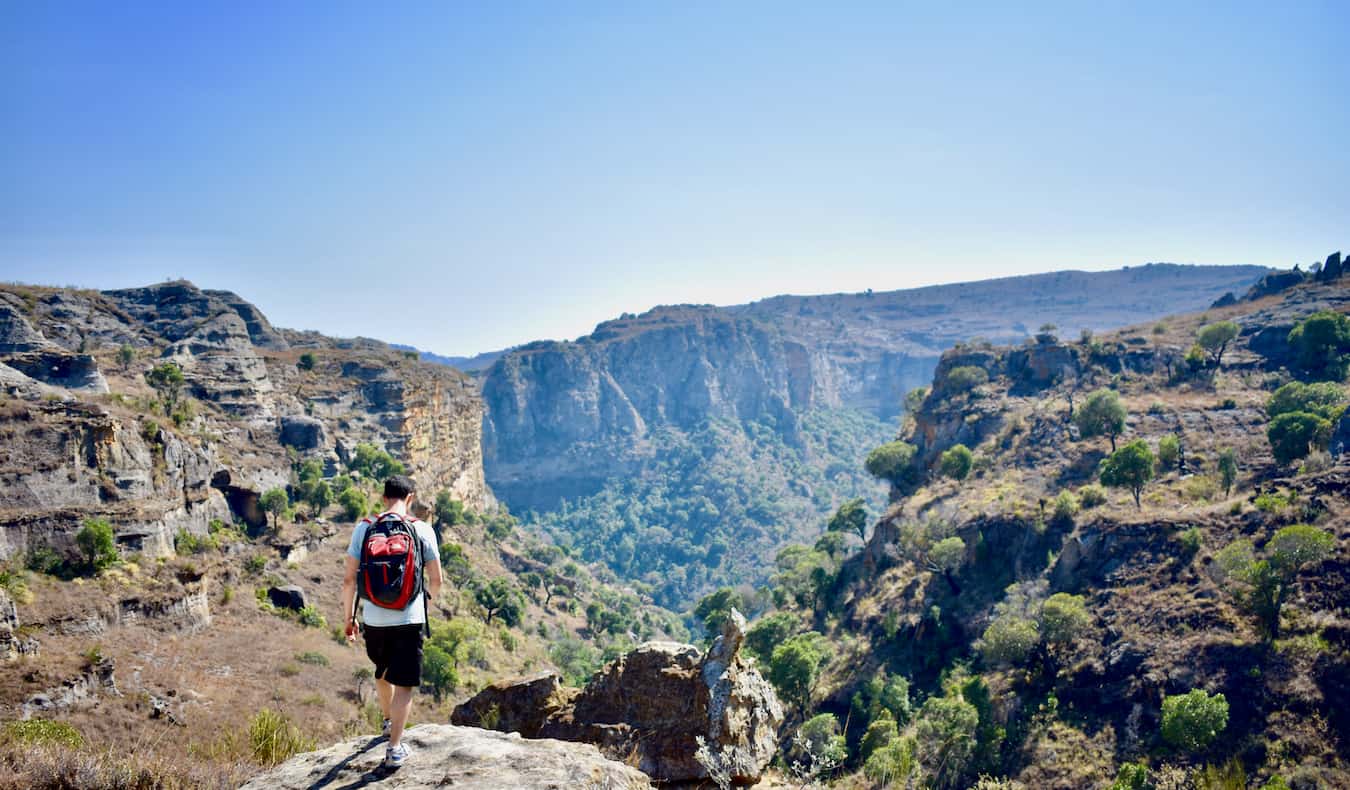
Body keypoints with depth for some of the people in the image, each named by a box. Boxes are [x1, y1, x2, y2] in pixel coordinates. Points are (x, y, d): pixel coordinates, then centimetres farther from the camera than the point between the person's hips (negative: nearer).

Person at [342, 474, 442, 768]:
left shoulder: (363, 528, -1)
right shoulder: (423, 530, -5)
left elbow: (349, 580, 0)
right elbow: (436, 580, 0)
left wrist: (349, 618, 11)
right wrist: (430, 596, 22)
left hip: (373, 619, 3)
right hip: (409, 619, -3)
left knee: (382, 672, 27)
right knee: (404, 684, 7)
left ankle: (388, 721, 48)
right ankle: (394, 748, 4)